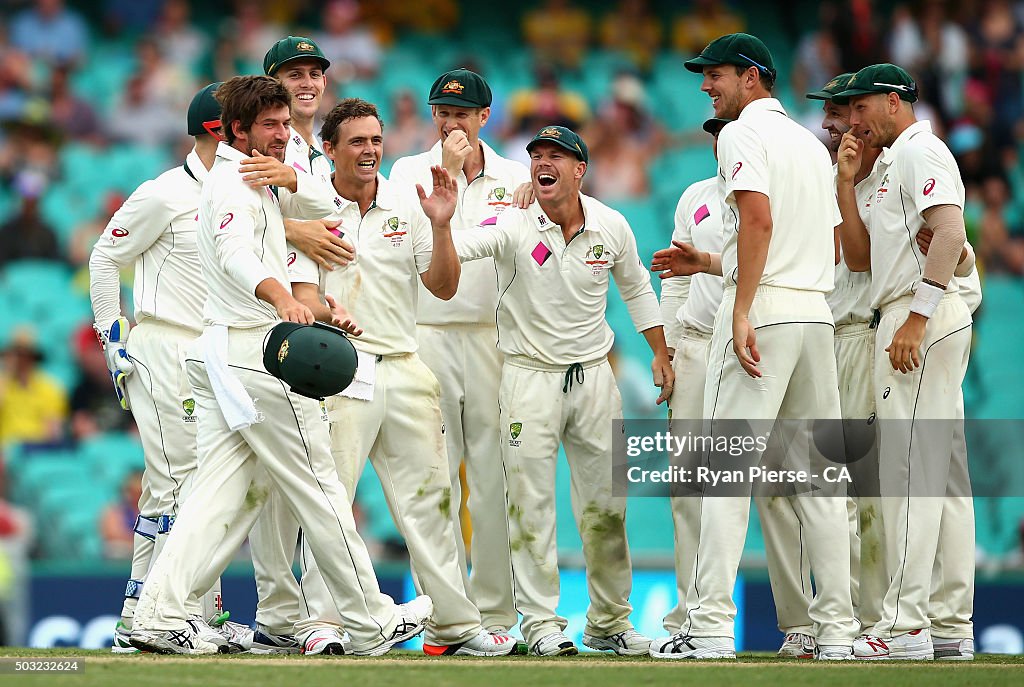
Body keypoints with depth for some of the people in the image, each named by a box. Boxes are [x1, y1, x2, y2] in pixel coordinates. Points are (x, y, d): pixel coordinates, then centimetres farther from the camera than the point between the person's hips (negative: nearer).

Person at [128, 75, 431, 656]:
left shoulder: (260, 182, 21)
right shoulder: (235, 184, -12)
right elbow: (236, 254, -31)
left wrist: (290, 178, -4)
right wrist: (283, 298, -50)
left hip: (222, 355, 10)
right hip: (258, 353, -10)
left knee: (223, 492, 3)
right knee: (318, 488, -2)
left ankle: (159, 615, -8)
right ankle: (371, 622, 6)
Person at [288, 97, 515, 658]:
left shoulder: (406, 209, 10)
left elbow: (443, 287, 5)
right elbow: (301, 292, -7)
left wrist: (441, 227, -10)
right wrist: (324, 313, -30)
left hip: (404, 369, 4)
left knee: (429, 496, 5)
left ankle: (454, 624, 10)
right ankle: (322, 621, -9)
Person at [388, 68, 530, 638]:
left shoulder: (516, 178, 12)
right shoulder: (409, 172, 9)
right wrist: (447, 171, -9)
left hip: (494, 336, 1)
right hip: (427, 333, -1)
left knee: (495, 477, -2)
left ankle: (496, 610, 2)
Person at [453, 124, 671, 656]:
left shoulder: (611, 227, -1)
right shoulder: (514, 226, -12)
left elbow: (635, 289, 15)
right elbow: (457, 250, -30)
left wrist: (660, 354, 14)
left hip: (593, 374, 3)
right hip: (529, 376, -3)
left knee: (605, 504, 7)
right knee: (531, 506, -4)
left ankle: (609, 622, 19)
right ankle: (541, 623, 2)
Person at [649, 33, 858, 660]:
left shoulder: (744, 132, -3)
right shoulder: (813, 145, 23)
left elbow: (759, 217, -18)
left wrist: (742, 309, -22)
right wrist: (711, 266, 24)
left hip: (762, 308, -8)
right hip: (818, 312, 8)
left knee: (726, 464, -8)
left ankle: (711, 626, -14)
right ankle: (837, 628, 4)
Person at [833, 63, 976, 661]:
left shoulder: (921, 151, -6)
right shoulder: (891, 164, 25)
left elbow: (950, 232, -20)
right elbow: (860, 257, 23)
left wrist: (917, 317, -25)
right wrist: (847, 184, 14)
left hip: (924, 318, -11)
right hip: (918, 323, 11)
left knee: (909, 467, -14)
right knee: (942, 474, 8)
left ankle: (906, 624, -19)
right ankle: (951, 624, 8)